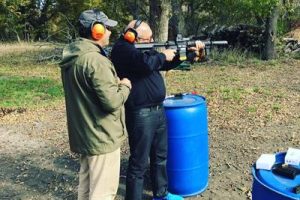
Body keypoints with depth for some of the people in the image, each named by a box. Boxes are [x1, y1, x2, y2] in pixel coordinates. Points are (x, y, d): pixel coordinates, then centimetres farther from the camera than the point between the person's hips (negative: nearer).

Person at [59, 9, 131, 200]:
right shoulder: (95, 60, -24)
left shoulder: (72, 56, 7)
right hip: (102, 136, -9)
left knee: (87, 184, 23)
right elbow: (112, 101, -26)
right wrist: (125, 86, -8)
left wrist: (115, 82, 6)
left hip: (83, 133, 10)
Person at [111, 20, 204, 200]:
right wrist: (163, 55, -14)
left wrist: (190, 54, 10)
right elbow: (146, 64, -33)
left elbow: (166, 64, 21)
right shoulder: (123, 49, -15)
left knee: (160, 156, 21)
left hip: (158, 110, 10)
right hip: (141, 114, -10)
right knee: (139, 163, 1)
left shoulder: (143, 48, 13)